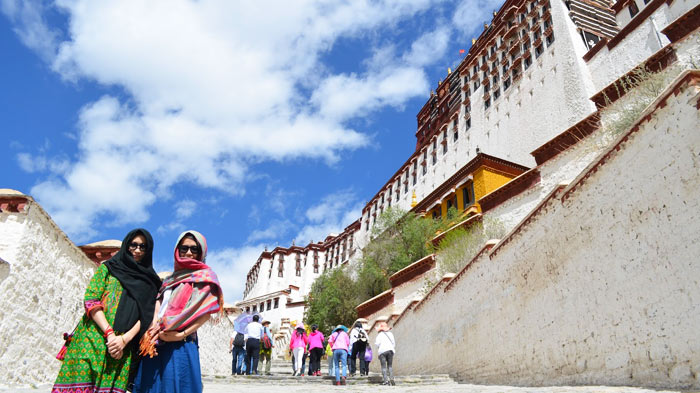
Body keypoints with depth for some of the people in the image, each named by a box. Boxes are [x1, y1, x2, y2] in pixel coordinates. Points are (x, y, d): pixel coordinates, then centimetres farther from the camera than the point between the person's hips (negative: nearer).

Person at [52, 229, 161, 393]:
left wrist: (124, 339, -12)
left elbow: (146, 316, 6)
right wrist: (109, 334, -11)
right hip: (93, 338, 0)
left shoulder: (150, 281, 16)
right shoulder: (108, 268, 14)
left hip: (123, 347, 1)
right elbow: (90, 300, 1)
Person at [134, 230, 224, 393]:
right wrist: (154, 324, -9)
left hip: (181, 343, -6)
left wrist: (181, 334, -16)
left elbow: (206, 312, -6)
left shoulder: (204, 276, 4)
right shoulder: (172, 278, 23)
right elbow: (159, 300, 12)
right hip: (156, 342, 6)